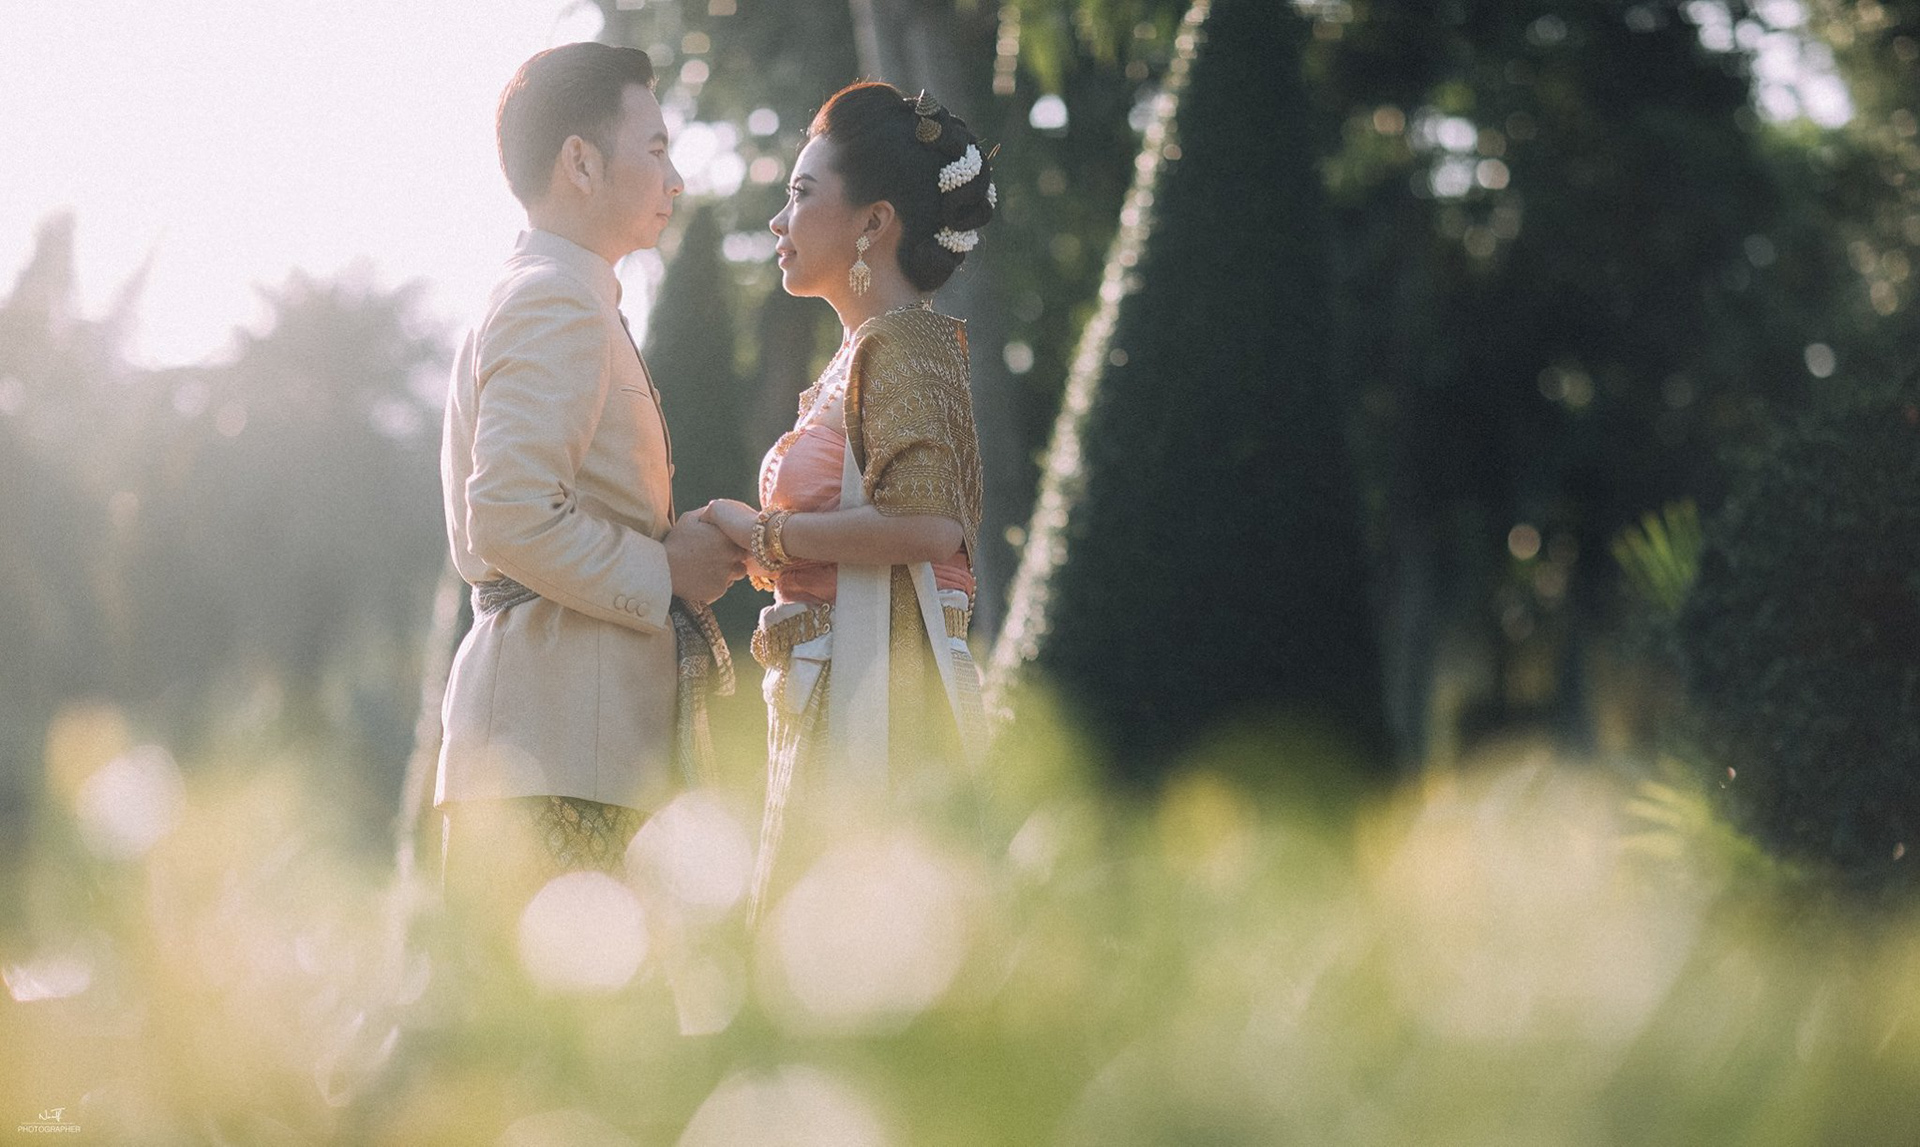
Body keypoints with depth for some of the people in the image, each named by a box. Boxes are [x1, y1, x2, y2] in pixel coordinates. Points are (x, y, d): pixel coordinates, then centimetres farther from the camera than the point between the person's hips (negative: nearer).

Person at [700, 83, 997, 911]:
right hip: (825, 705, 9)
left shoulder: (902, 341, -8)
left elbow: (927, 522, -23)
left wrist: (762, 535, -12)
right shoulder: (859, 355, 19)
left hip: (877, 703, -9)